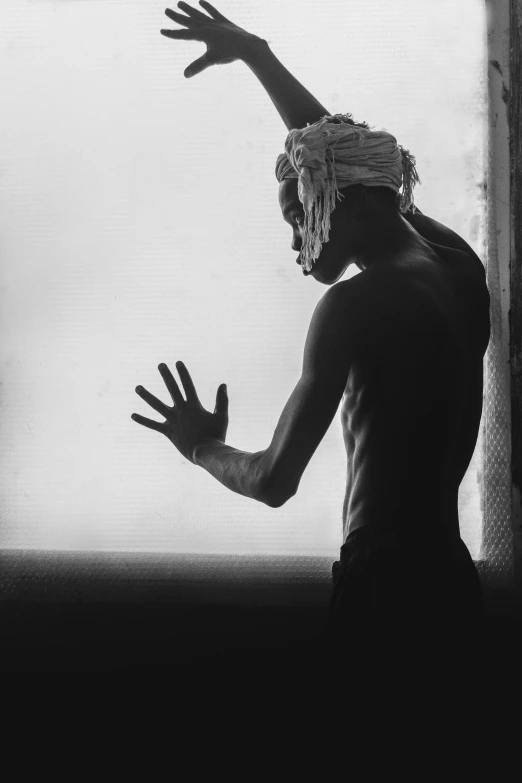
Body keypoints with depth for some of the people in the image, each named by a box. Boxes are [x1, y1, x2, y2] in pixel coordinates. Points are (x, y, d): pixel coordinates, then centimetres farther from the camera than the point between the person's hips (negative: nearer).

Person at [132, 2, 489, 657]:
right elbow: (333, 150, 19)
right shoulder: (461, 266, 5)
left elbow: (274, 481, -14)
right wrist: (253, 53, 28)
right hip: (451, 578, 8)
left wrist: (203, 446, 7)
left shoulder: (356, 304, -17)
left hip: (385, 587, -8)